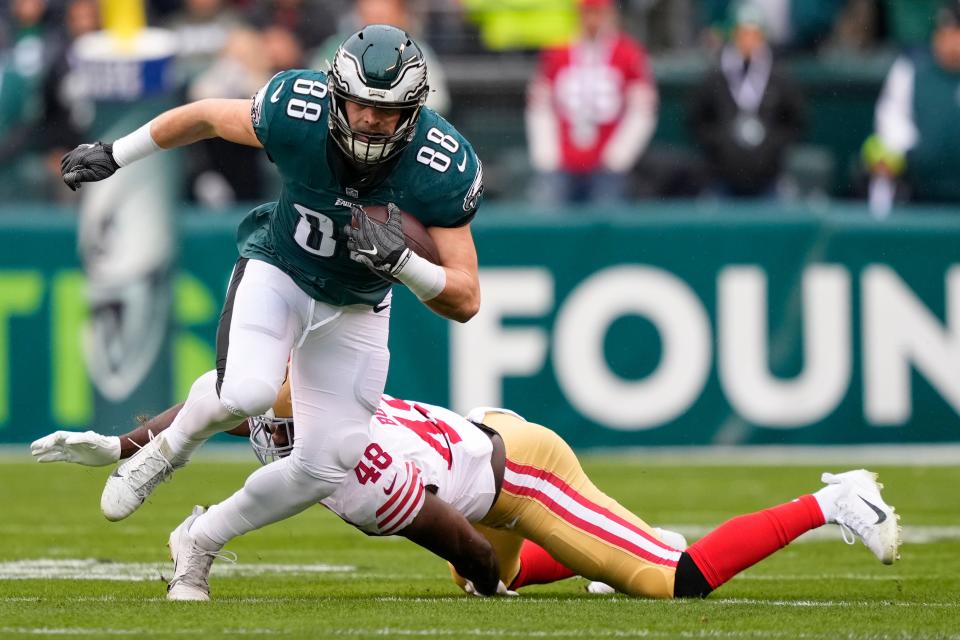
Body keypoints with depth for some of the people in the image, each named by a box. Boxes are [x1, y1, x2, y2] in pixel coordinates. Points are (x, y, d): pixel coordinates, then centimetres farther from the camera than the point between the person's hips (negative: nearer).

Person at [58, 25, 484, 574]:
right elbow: (206, 116, -6)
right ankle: (170, 447, 1)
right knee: (247, 392, -32)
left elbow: (465, 301, -23)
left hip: (356, 309, 2)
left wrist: (399, 260, -42)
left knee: (326, 468, -1)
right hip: (278, 270, -2)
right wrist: (112, 156, 5)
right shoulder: (296, 113, -28)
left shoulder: (443, 171, -28)